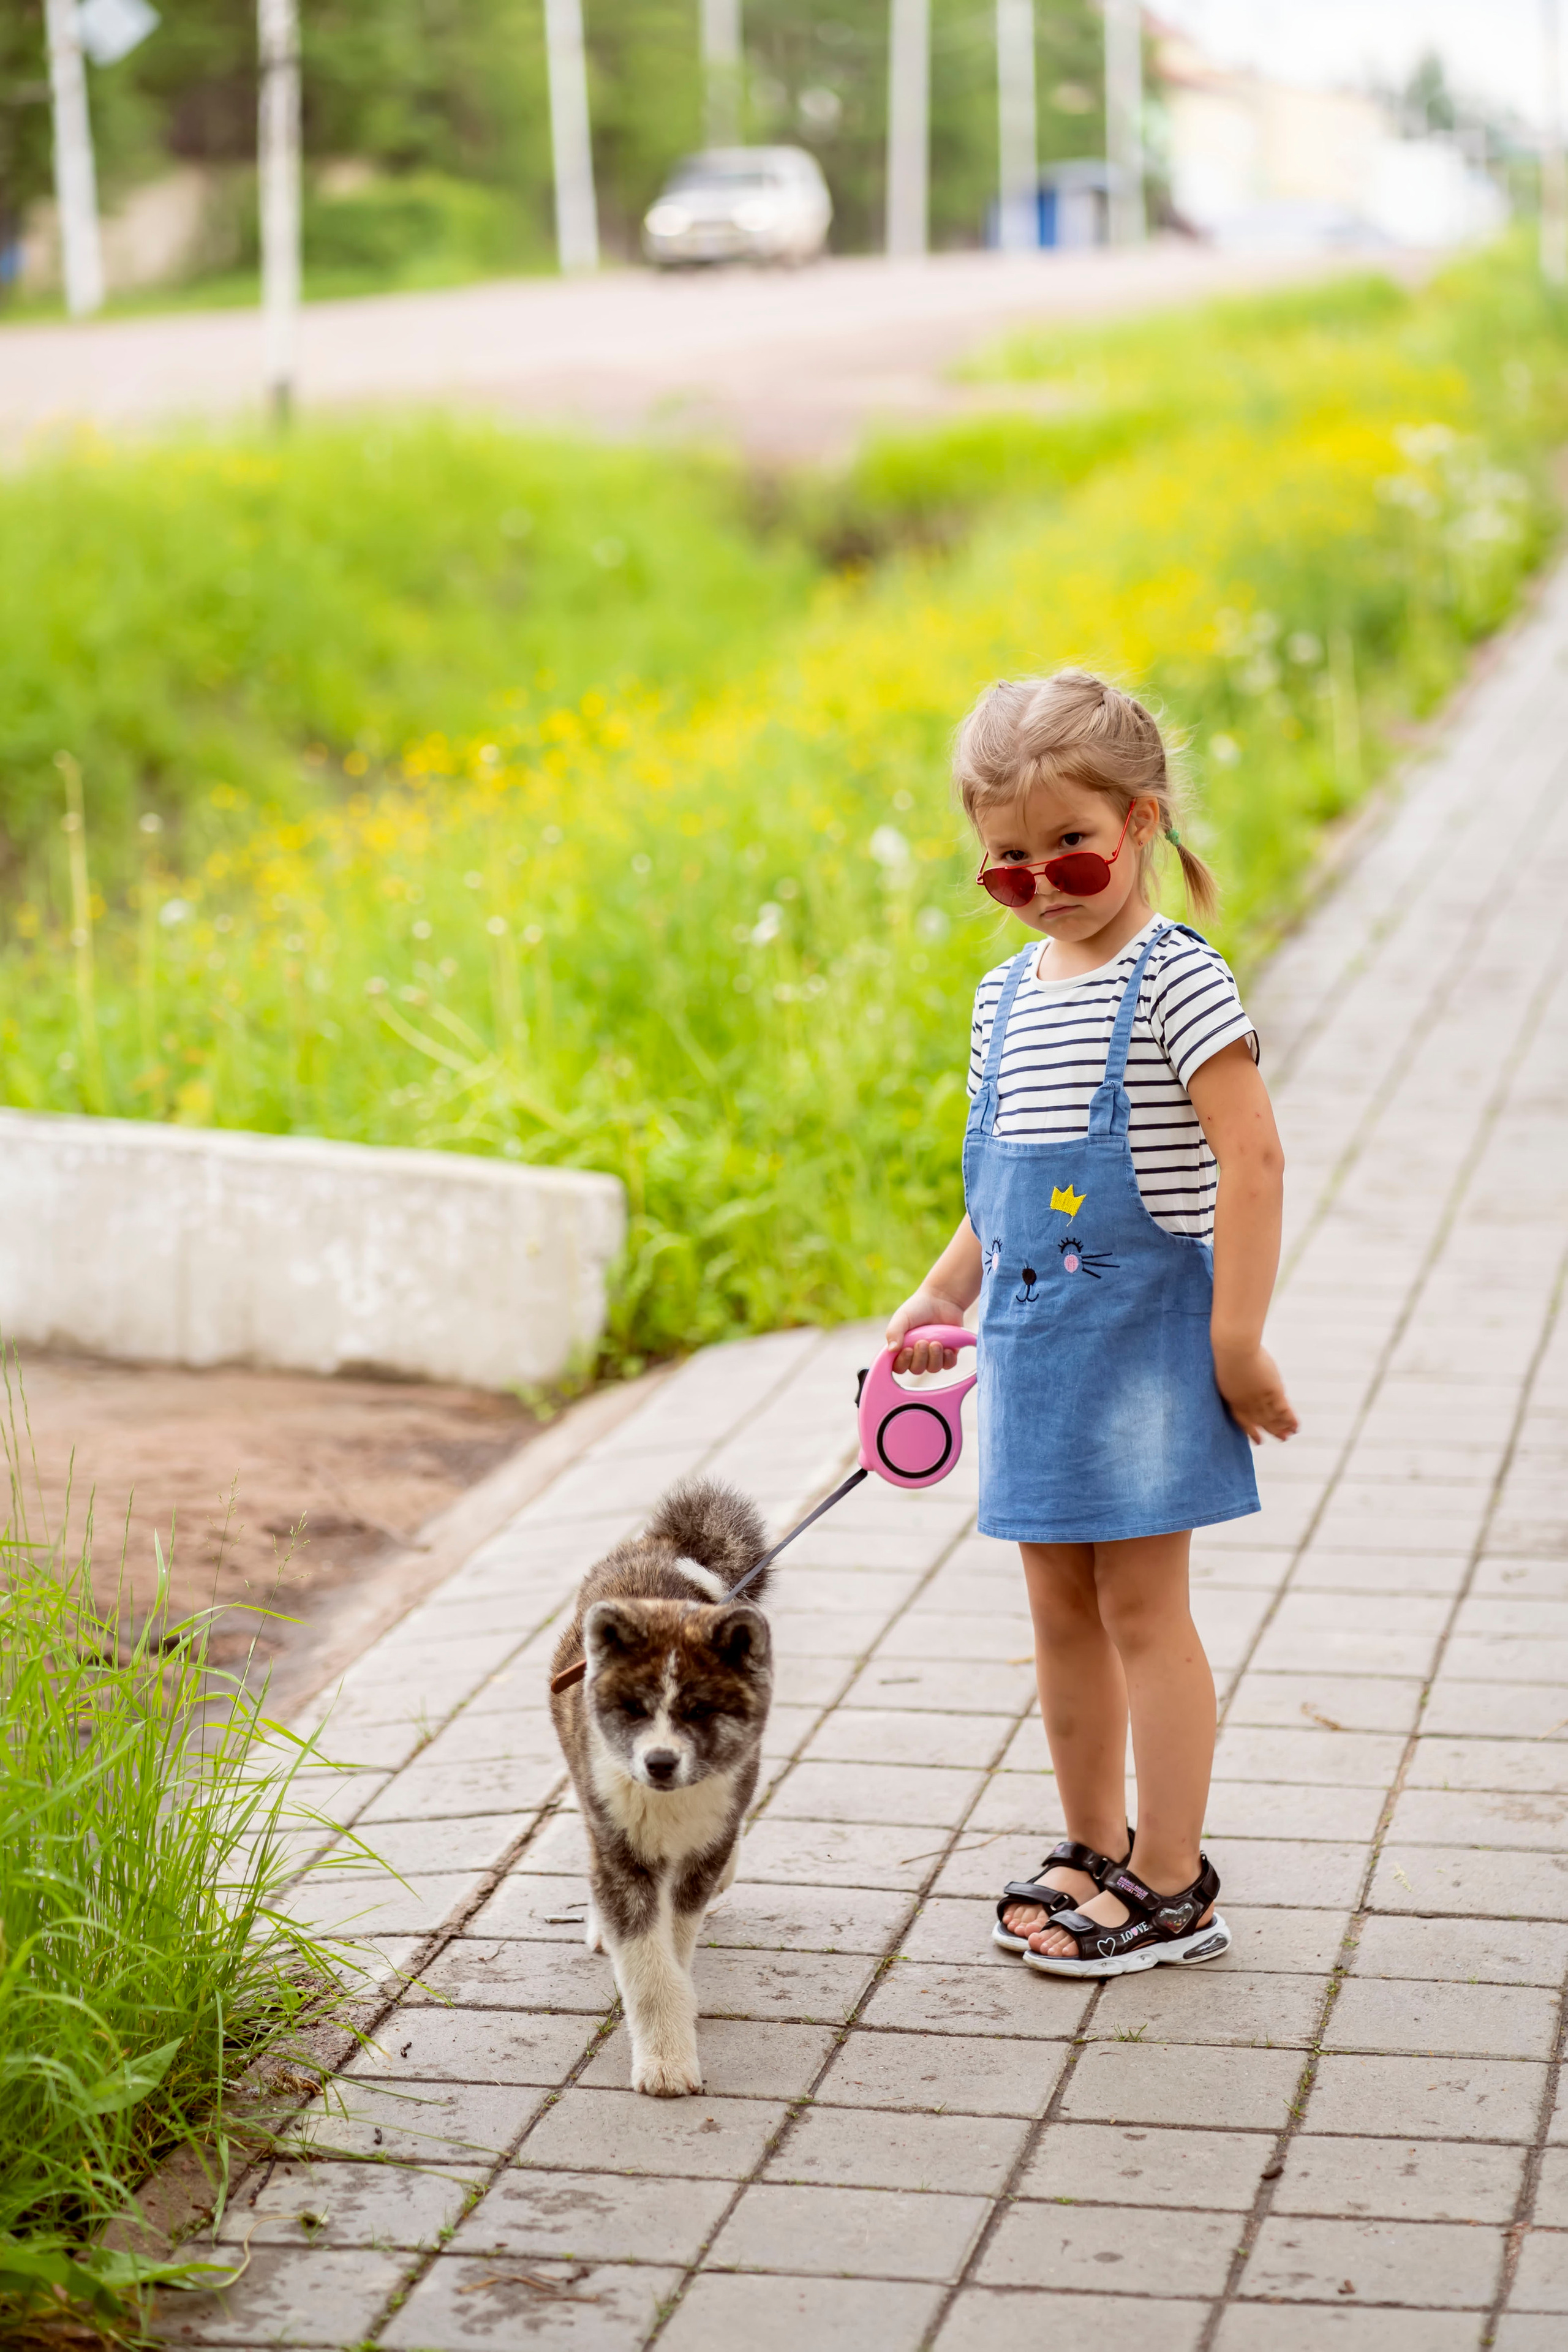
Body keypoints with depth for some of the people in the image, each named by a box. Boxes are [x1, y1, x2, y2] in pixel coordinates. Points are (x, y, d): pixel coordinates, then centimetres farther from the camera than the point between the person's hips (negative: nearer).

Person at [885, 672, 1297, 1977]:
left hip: (1144, 1330, -7)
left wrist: (1237, 1345, -20)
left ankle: (1171, 1886, 7)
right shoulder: (1008, 995, 10)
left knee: (1142, 1607, -2)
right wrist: (942, 1295, 9)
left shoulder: (1173, 977, -13)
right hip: (1034, 1338, 7)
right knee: (1061, 1606, 13)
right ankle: (1095, 1848, 27)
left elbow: (1252, 1159, -18)